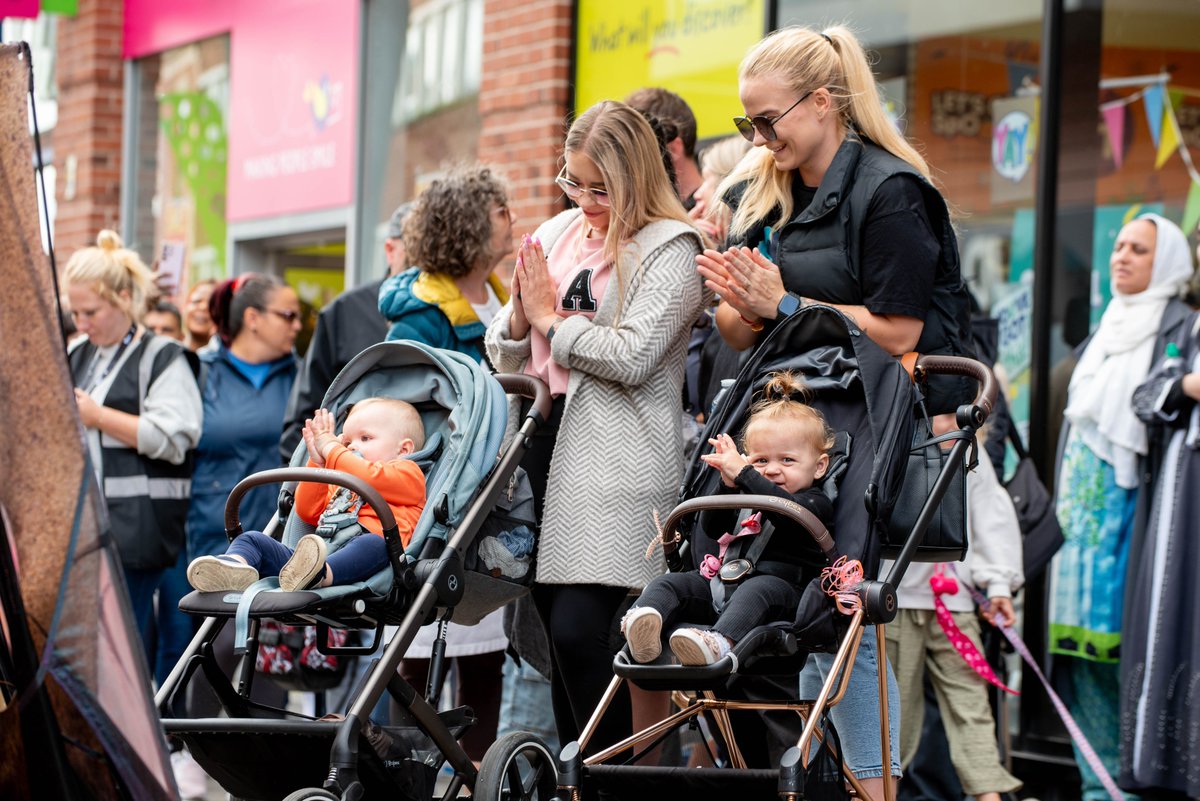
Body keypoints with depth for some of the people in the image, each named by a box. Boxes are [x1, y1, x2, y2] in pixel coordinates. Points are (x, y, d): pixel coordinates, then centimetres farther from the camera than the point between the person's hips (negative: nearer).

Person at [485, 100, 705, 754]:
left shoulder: (670, 249, -3)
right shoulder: (555, 235, 17)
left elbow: (632, 357, -15)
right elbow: (503, 357, 19)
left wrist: (551, 318, -5)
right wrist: (519, 316, -3)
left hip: (617, 460, -6)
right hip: (545, 439, 7)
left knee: (579, 628, -14)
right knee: (555, 632, 7)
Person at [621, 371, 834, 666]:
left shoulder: (816, 503, 7)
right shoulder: (748, 495, 28)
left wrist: (743, 474, -18)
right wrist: (728, 484, 2)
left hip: (779, 583, -6)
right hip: (719, 583, 6)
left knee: (756, 589, -38)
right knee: (669, 582, -14)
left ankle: (719, 642, -66)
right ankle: (646, 617, -47)